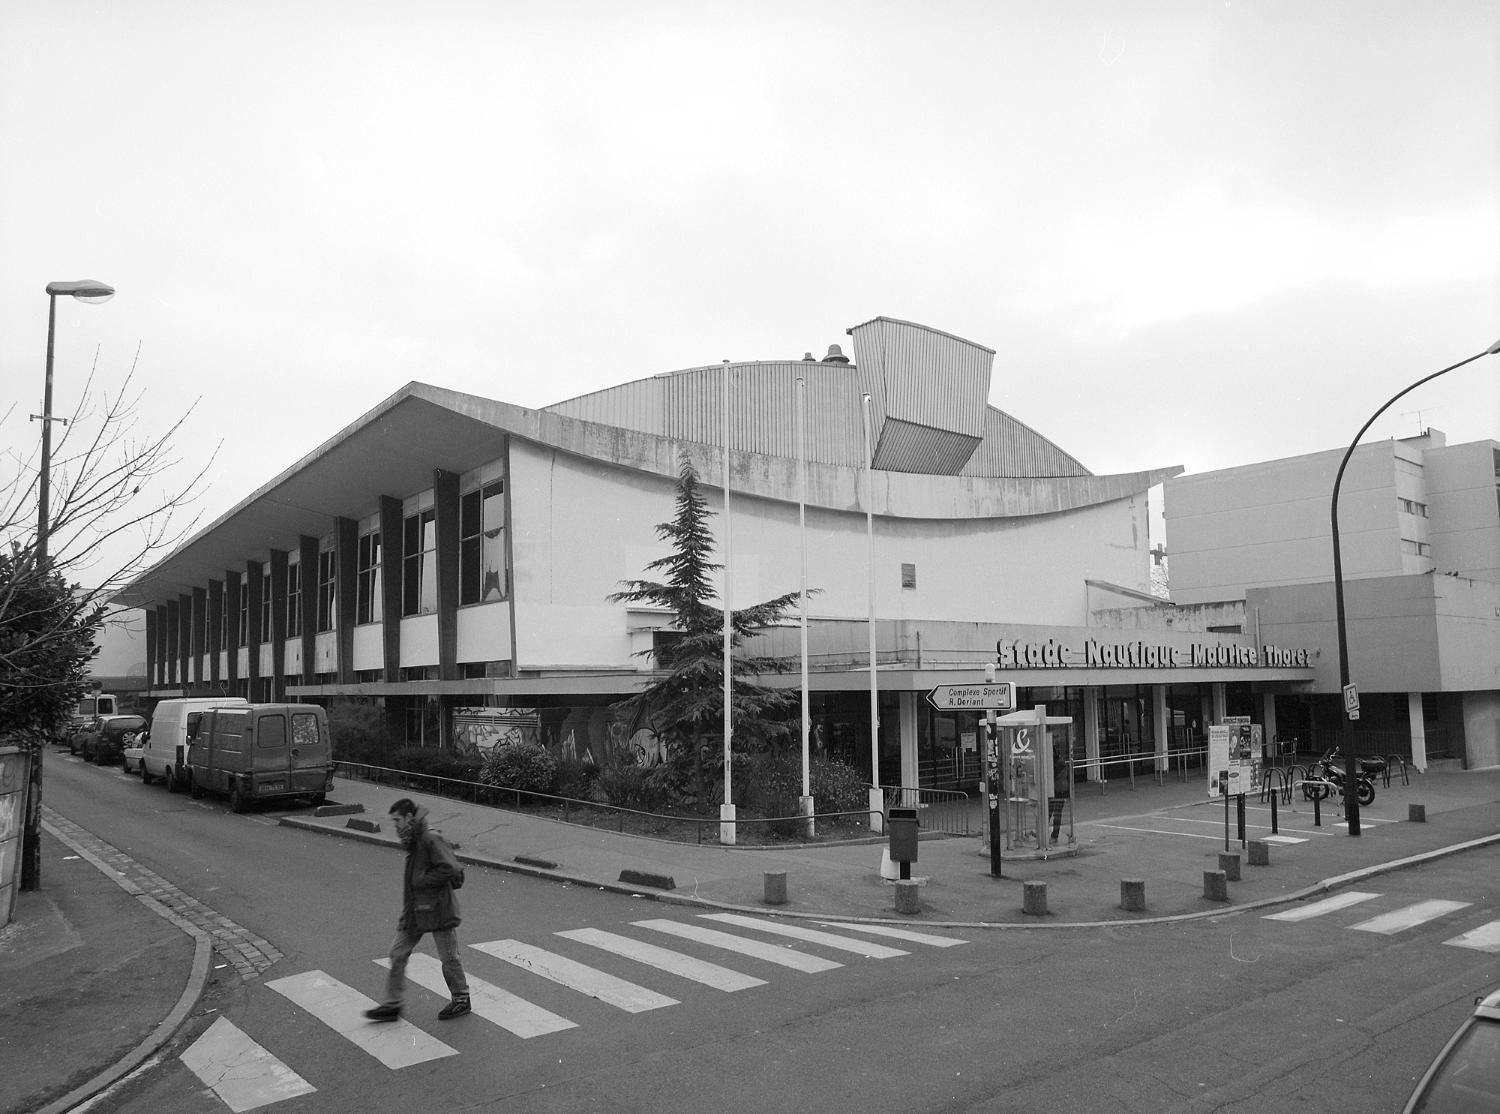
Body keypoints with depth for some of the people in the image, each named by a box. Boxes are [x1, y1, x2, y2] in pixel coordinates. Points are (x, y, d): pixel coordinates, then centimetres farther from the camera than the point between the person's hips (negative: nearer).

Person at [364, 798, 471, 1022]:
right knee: (398, 954, 7)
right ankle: (392, 1005, 16)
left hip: (437, 909, -9)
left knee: (449, 958, 6)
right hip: (414, 909, 9)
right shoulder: (413, 841, 10)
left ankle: (461, 999, 22)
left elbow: (450, 869, -25)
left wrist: (420, 882, -19)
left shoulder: (431, 839, -19)